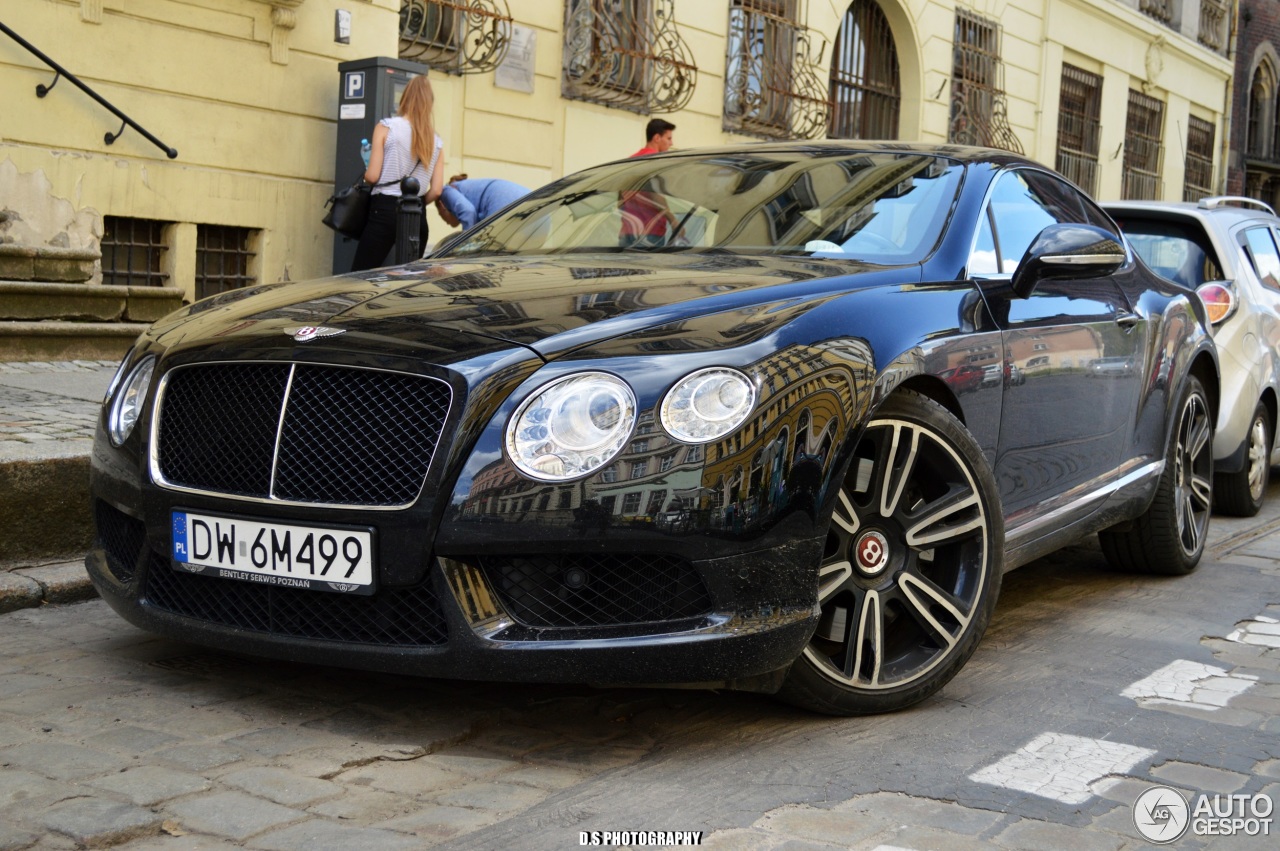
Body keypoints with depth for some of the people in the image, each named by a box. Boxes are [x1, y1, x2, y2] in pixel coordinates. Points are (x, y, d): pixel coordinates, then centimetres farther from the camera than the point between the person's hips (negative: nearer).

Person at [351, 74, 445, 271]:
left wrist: (365, 176, 16)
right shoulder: (436, 142, 7)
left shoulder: (386, 128, -3)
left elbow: (372, 176, -7)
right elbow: (436, 190, 4)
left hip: (385, 211, -4)